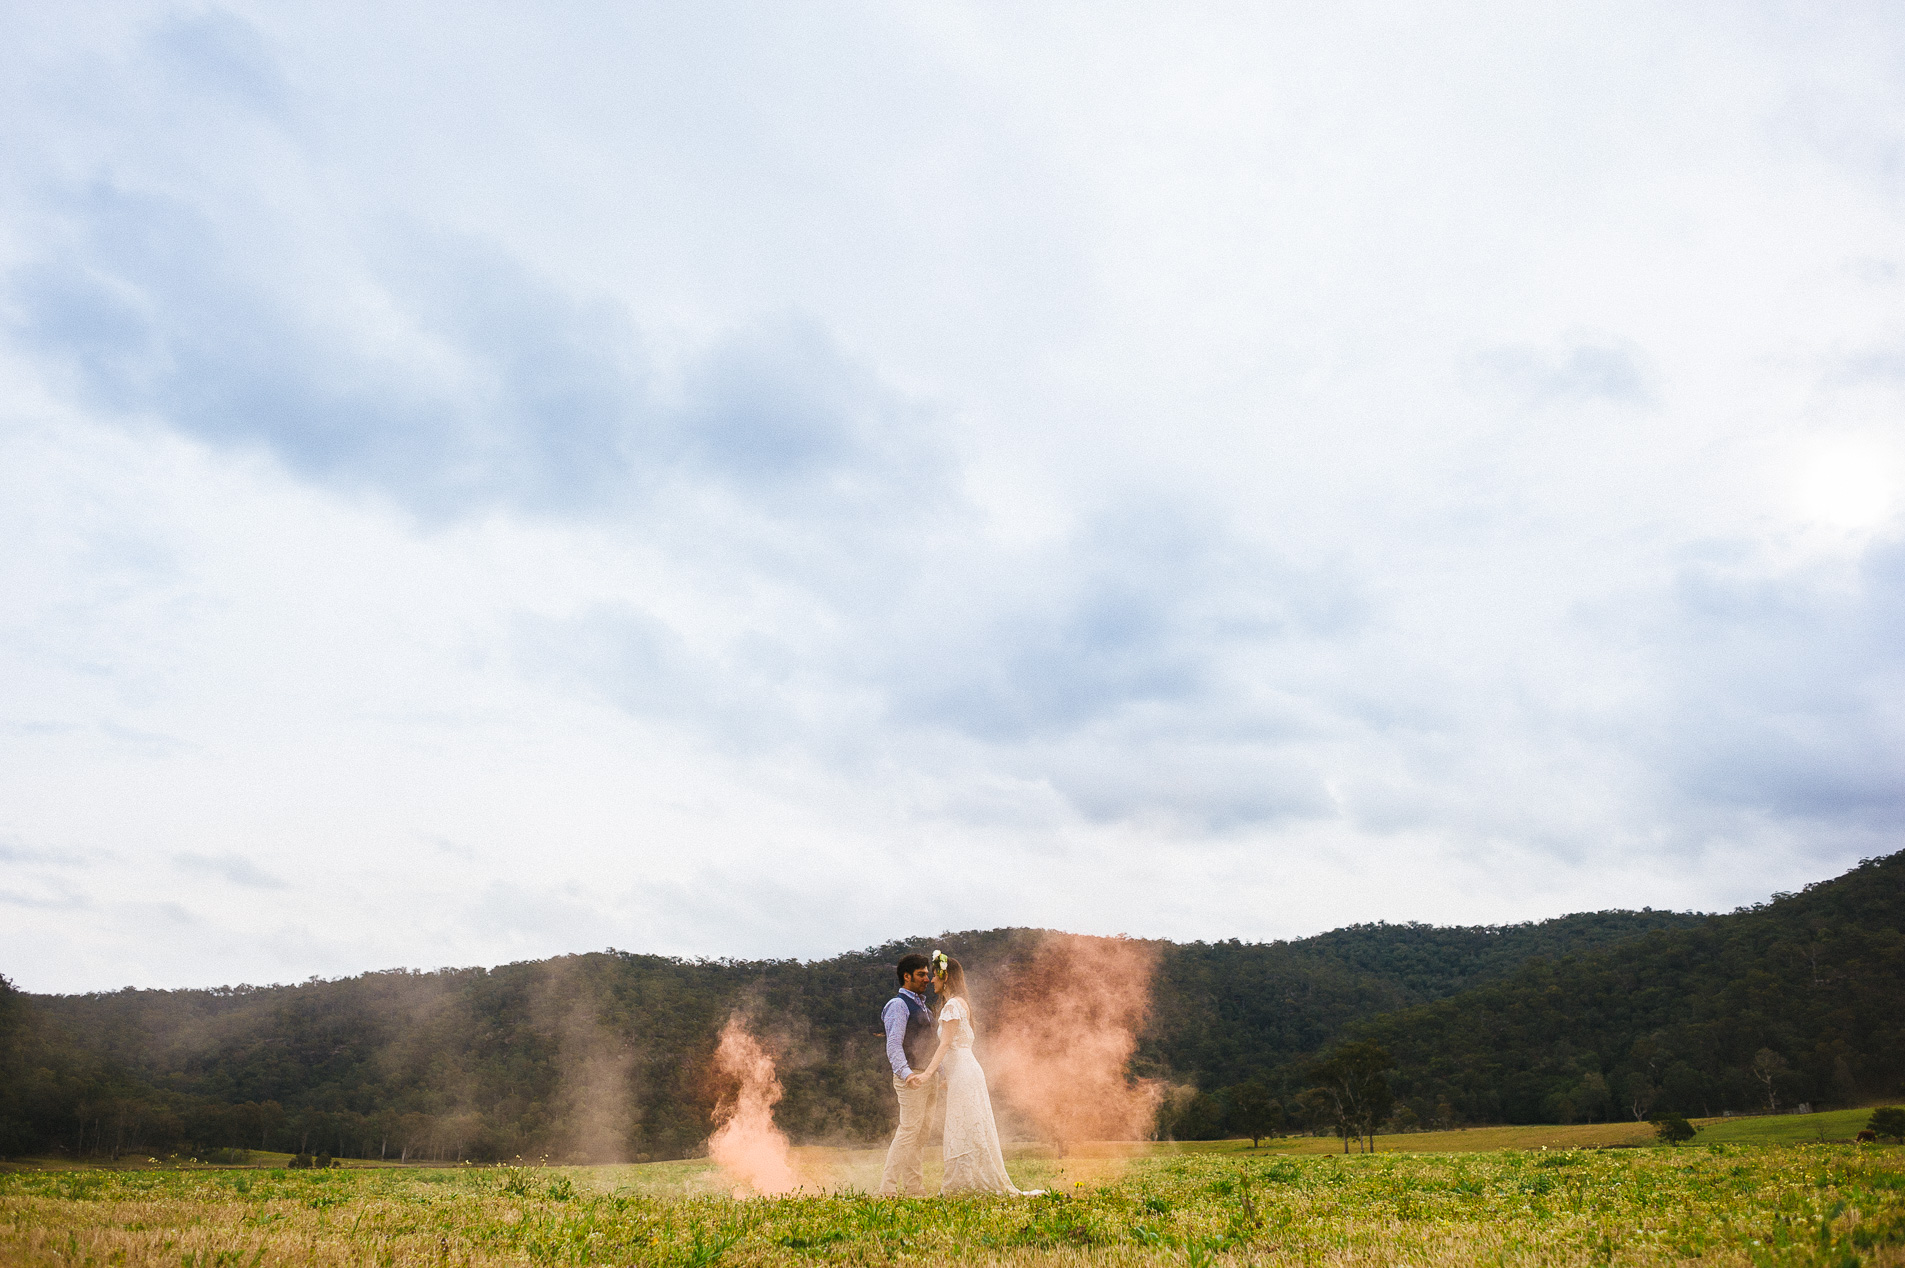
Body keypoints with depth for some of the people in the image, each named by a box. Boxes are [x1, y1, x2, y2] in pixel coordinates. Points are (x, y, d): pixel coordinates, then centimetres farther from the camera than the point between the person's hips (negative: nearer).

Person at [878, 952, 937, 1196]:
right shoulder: (899, 1005, -9)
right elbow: (893, 1045, -18)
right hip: (911, 1079, -9)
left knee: (921, 1134, 9)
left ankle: (914, 1187, 13)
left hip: (927, 1077, 9)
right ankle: (888, 1188, -9)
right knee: (908, 1130, -12)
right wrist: (906, 1073, -31)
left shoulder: (922, 1006, 20)